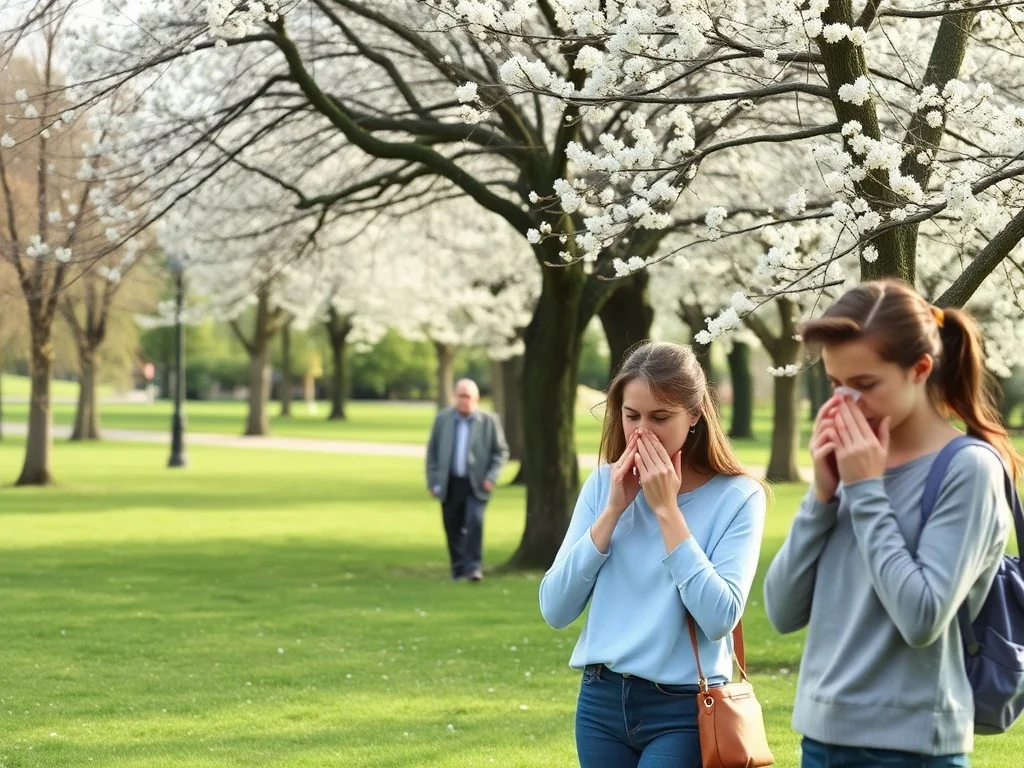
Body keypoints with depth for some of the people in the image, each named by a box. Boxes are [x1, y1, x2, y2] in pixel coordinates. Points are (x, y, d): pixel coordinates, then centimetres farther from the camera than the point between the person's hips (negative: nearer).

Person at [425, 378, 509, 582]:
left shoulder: (489, 420, 0)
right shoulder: (443, 419, 5)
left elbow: (501, 451, 4)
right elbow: (432, 451, 8)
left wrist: (491, 477, -9)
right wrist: (432, 481, 3)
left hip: (476, 484, -2)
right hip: (450, 484, 2)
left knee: (475, 520, -19)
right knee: (453, 528, 6)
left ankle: (473, 567, -16)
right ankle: (458, 569, 19)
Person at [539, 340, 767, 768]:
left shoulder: (736, 496, -9)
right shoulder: (604, 484, 4)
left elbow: (720, 617, -20)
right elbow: (555, 610, -2)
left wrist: (666, 509, -17)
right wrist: (614, 509, -9)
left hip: (683, 709, -4)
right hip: (602, 701, 5)